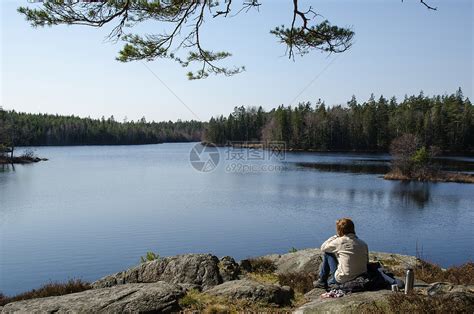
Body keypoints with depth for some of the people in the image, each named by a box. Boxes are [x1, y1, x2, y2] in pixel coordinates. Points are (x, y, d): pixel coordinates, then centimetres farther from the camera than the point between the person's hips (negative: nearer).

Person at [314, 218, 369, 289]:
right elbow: (366, 262, 10)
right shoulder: (363, 244, 0)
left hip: (343, 280, -6)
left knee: (327, 253, 10)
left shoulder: (340, 241, -14)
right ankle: (330, 281, 38)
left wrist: (335, 237, 8)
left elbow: (323, 248, 2)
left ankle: (322, 282, 23)